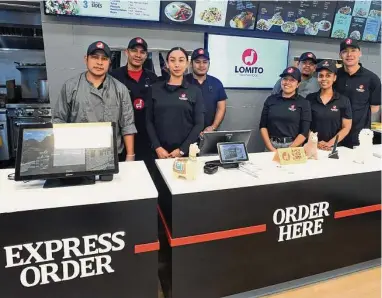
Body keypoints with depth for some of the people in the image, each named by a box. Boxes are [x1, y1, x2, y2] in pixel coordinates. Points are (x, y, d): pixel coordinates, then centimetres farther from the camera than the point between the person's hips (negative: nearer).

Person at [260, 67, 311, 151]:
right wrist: (271, 148, -7)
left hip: (294, 147, -1)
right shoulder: (270, 100, 6)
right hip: (271, 145, 1)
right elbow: (263, 126, 3)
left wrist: (289, 150, -13)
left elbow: (304, 132, -3)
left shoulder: (304, 103, 2)